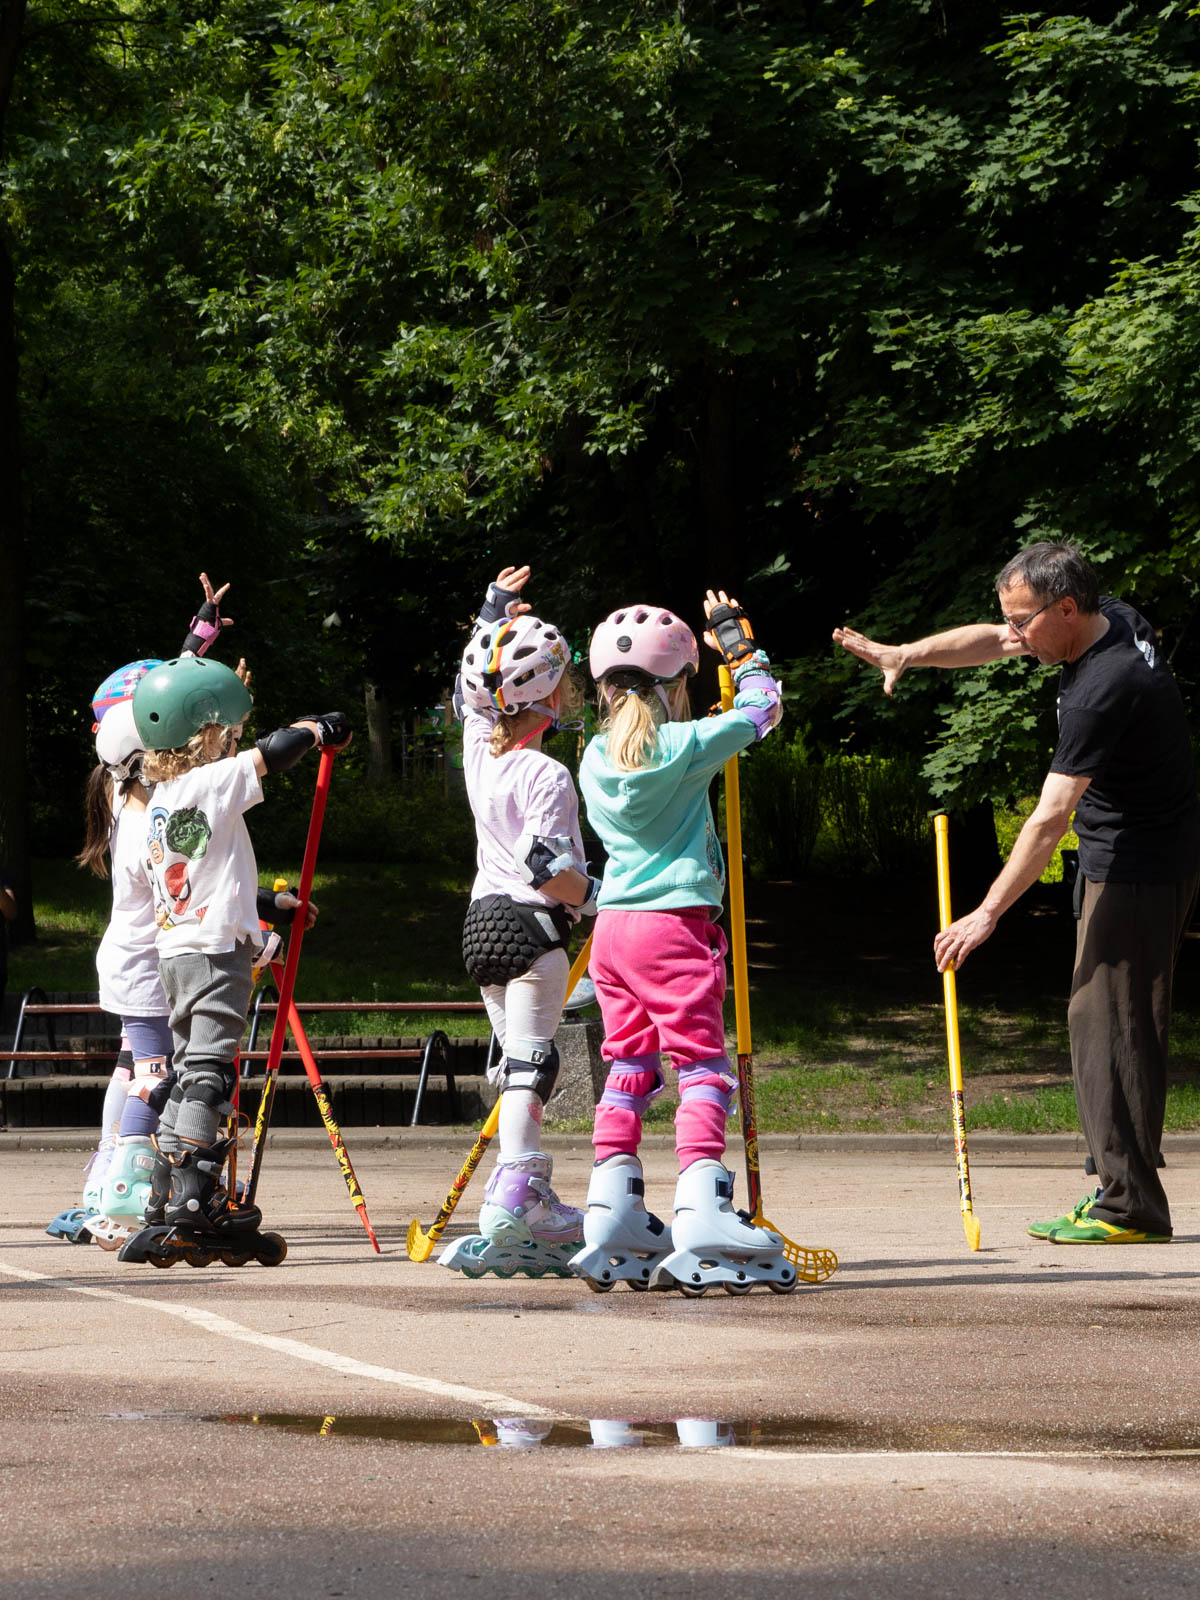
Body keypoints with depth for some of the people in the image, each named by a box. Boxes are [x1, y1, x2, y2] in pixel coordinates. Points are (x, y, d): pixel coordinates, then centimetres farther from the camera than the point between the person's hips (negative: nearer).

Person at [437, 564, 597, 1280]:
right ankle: (510, 1202, -17)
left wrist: (494, 612, 31)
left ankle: (538, 1206, 17)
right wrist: (595, 894, -6)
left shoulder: (479, 751, 5)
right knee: (530, 1064, -9)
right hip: (533, 926, -8)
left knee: (518, 1061, 14)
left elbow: (470, 692, 26)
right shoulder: (546, 774, -17)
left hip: (483, 920, 8)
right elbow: (546, 865, -24)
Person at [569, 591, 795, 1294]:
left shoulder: (595, 760, 7)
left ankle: (613, 1221, 12)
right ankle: (701, 1223, -17)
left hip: (612, 925, 6)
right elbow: (763, 707, 3)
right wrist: (737, 639, 19)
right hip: (677, 926, -6)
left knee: (628, 1069, 13)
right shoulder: (684, 747, -9)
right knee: (703, 1066, -6)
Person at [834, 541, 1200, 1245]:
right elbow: (990, 642, 13)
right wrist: (905, 654, 0)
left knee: (1107, 1021, -9)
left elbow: (1051, 818, -29)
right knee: (1125, 1021, 13)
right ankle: (1127, 1192, 17)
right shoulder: (1116, 617, 2)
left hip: (1138, 869, -10)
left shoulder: (1103, 690, -27)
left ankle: (1129, 1207, -9)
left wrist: (989, 912, -26)